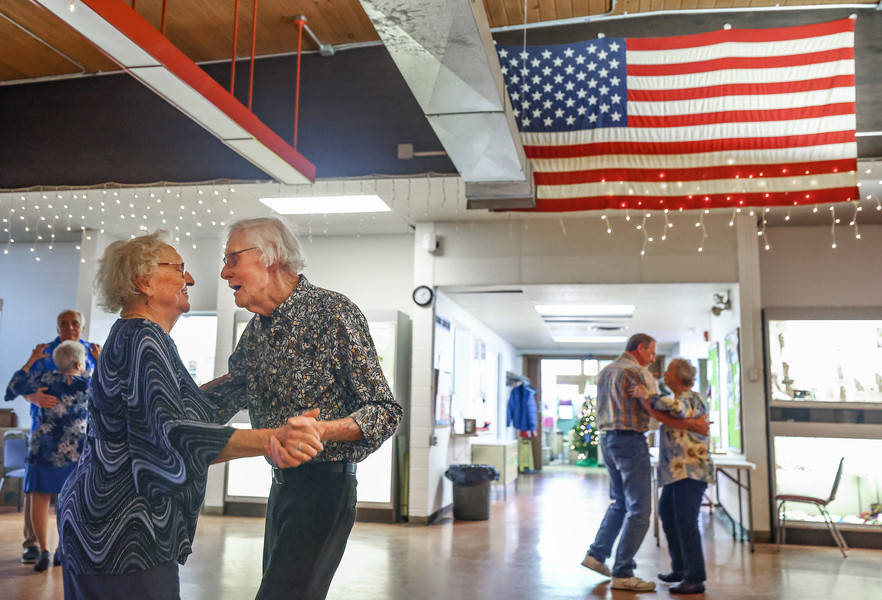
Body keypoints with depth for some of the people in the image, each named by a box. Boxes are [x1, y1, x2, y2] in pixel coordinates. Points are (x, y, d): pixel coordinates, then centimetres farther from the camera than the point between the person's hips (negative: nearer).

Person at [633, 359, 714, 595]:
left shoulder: (690, 398, -12)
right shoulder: (678, 398, 18)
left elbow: (676, 407, -35)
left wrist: (647, 396, -25)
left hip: (691, 471, -11)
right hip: (676, 470, 11)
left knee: (685, 521, -11)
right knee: (667, 513, 18)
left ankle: (695, 578, -6)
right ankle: (680, 568, 29)